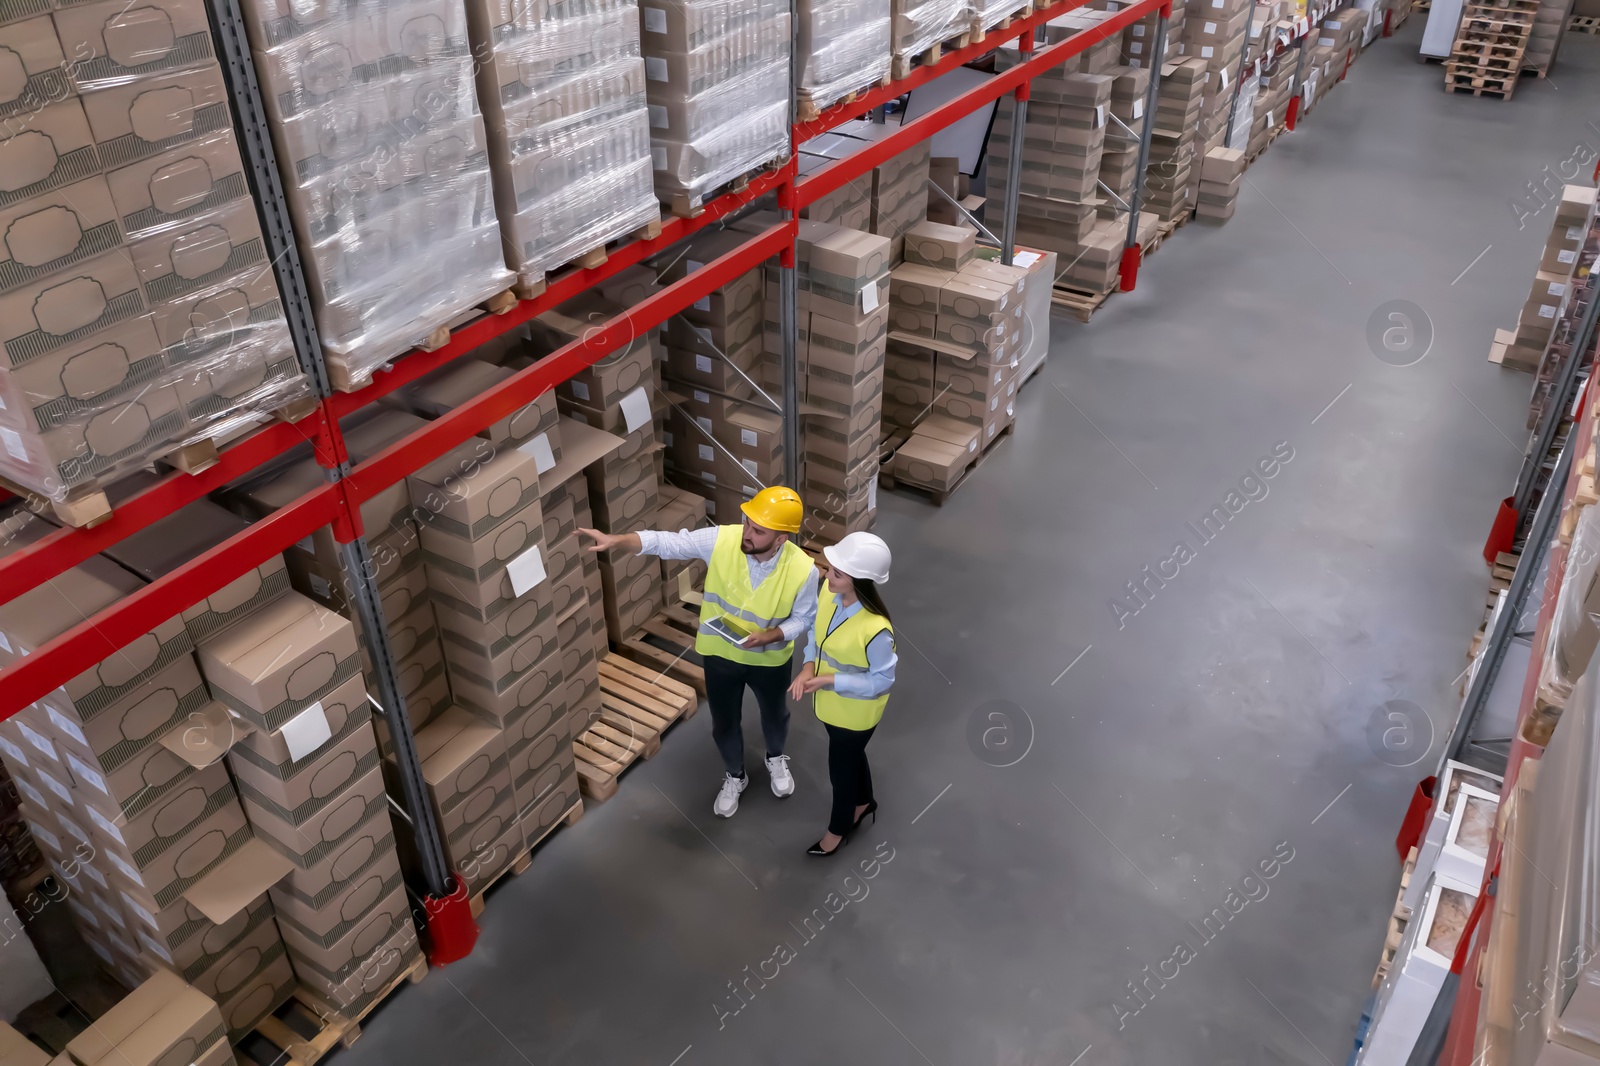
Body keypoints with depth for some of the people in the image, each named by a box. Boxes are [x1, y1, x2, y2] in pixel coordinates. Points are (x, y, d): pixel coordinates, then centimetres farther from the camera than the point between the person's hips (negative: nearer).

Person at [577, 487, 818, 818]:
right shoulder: (721, 540, -26)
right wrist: (615, 540, -36)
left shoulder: (802, 570, -28)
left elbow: (804, 619, -13)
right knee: (724, 722, 21)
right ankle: (734, 775, 52)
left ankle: (776, 759, 62)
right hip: (720, 654, 1)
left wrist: (769, 636, -30)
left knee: (775, 715, 28)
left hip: (770, 659, -1)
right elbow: (667, 543, -23)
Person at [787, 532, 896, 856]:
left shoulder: (875, 629, -39)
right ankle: (864, 802, 61)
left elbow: (881, 680, -25)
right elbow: (817, 630, 1)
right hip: (830, 701, 6)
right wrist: (808, 666, -14)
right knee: (851, 754, 32)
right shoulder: (829, 593, -18)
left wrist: (830, 680, -28)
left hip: (855, 710, -6)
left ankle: (838, 829, 48)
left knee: (841, 769, 19)